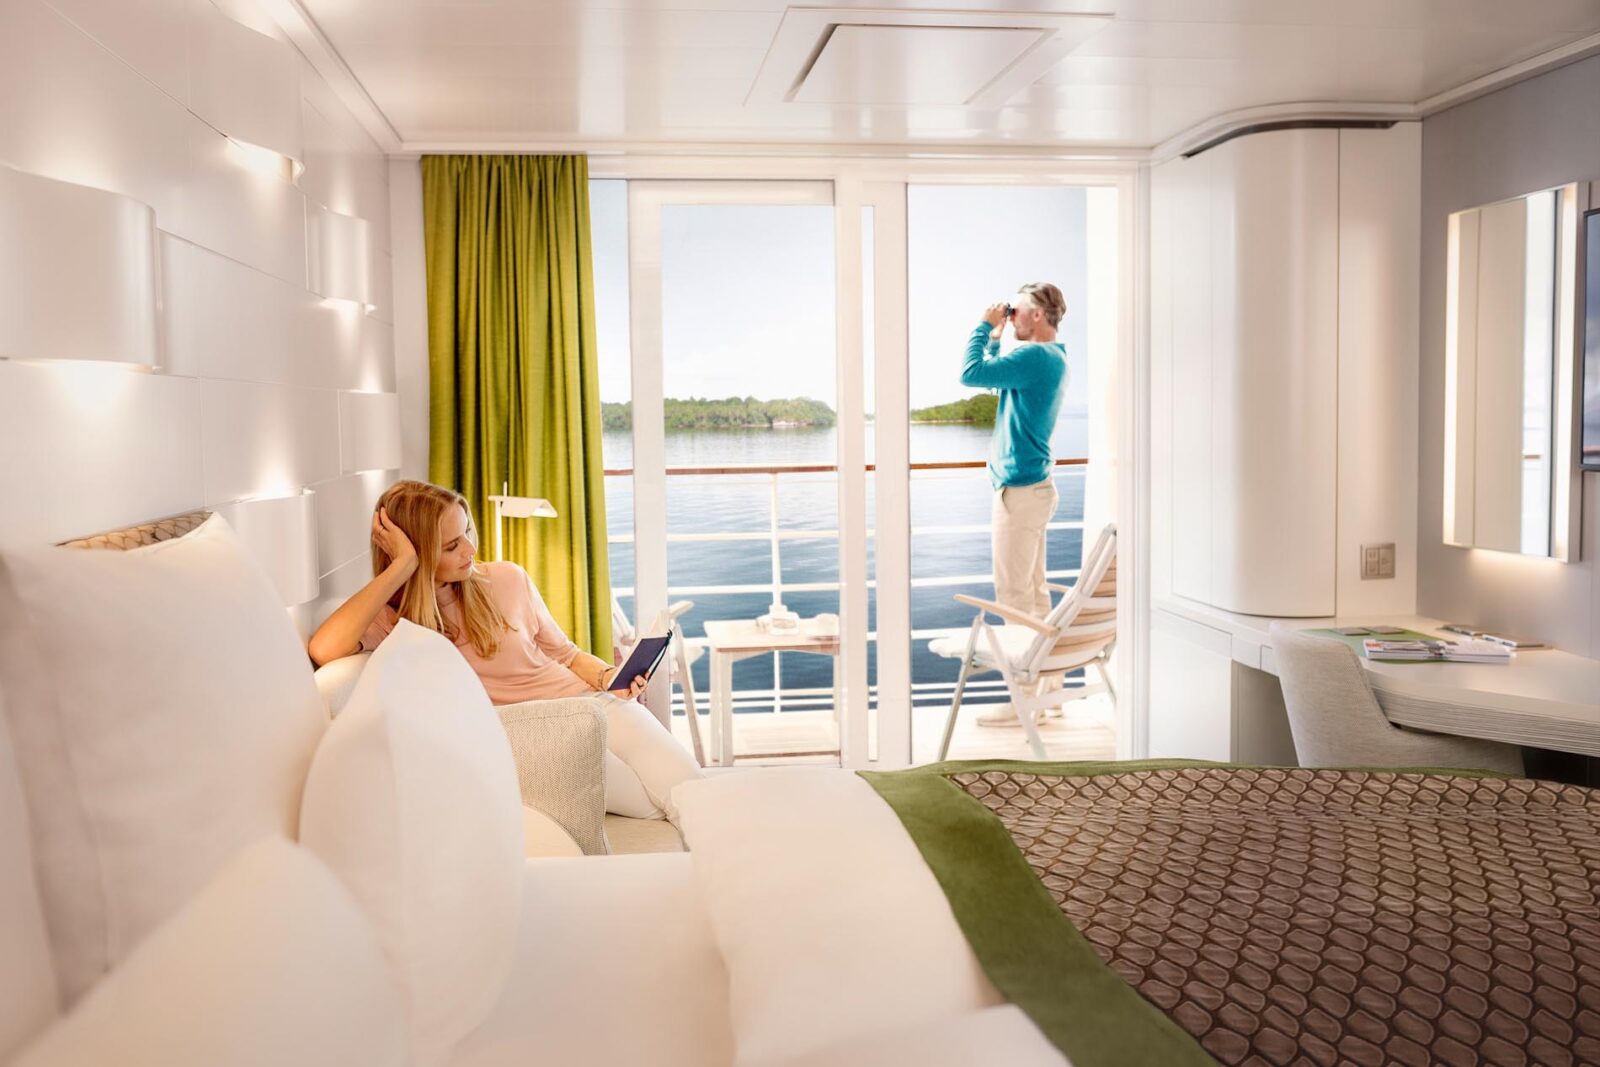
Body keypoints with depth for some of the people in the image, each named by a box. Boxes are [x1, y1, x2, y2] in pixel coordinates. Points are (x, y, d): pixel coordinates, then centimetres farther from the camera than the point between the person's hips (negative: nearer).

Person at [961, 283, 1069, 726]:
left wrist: (986, 326, -7)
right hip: (1035, 485, 11)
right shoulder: (1053, 358, 15)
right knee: (1035, 591, 14)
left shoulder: (1035, 356, -17)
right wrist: (994, 337, 15)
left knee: (1015, 596, -6)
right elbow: (996, 374, 26)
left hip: (1019, 490, -11)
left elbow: (971, 373, -20)